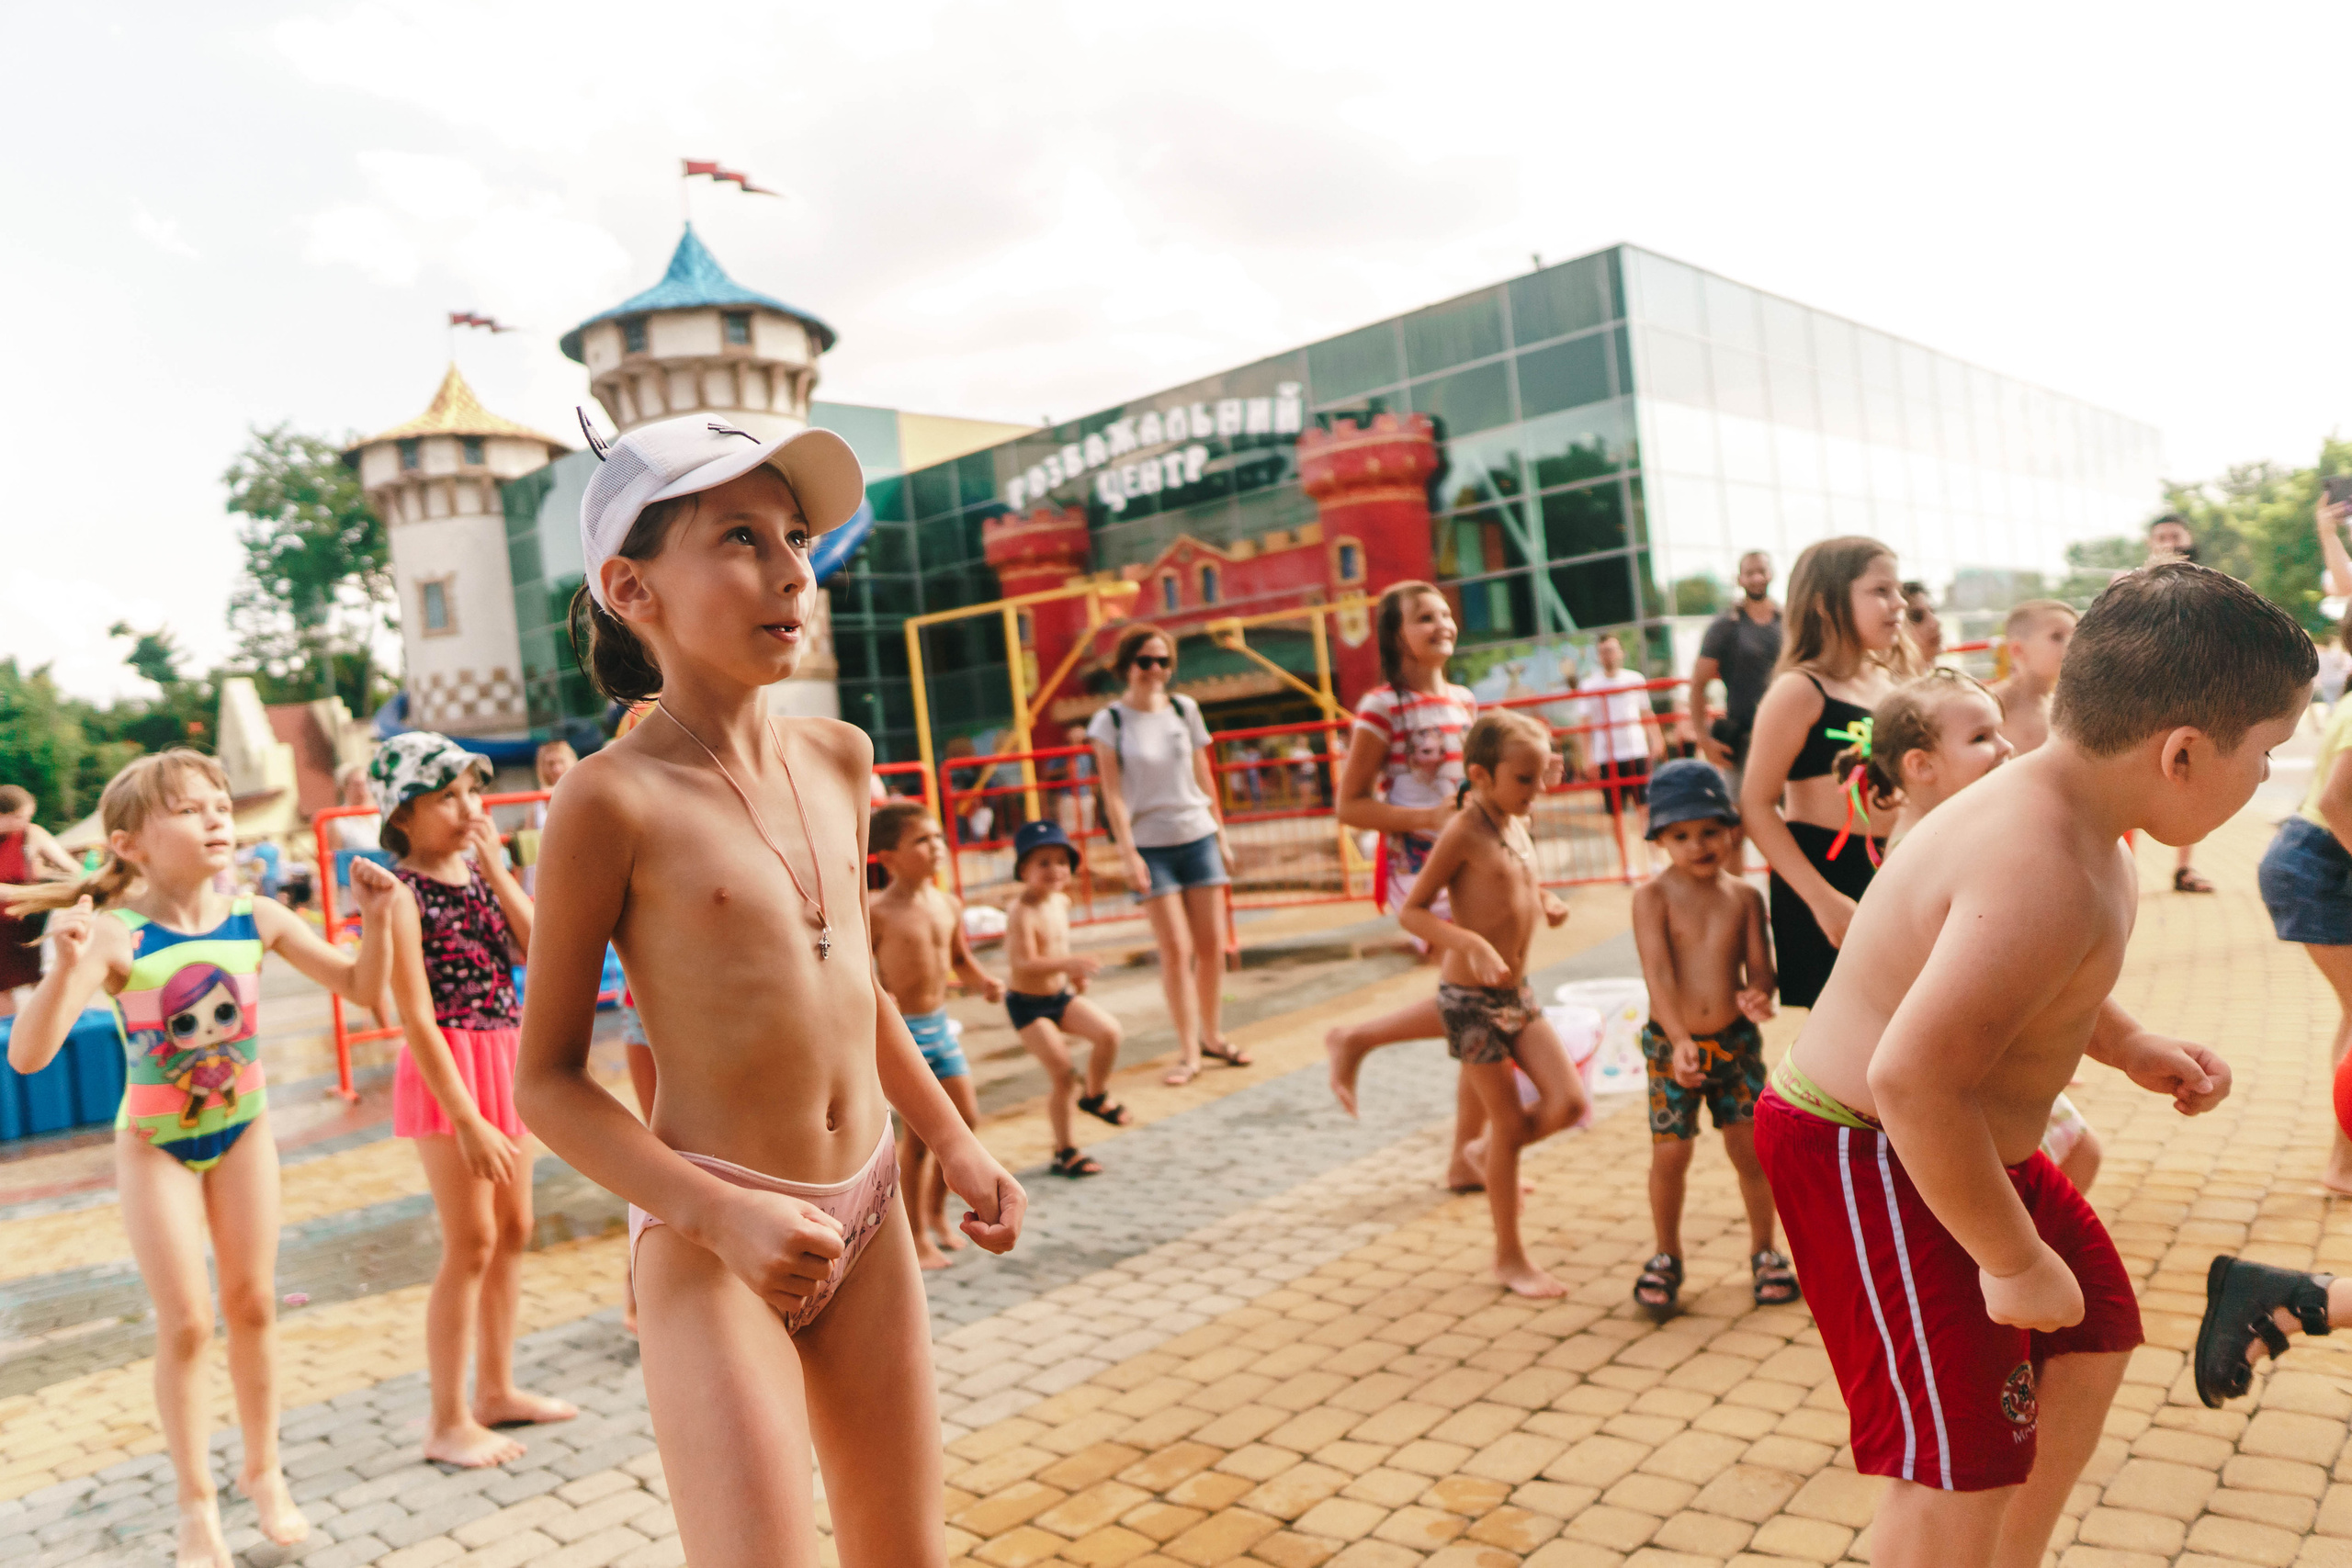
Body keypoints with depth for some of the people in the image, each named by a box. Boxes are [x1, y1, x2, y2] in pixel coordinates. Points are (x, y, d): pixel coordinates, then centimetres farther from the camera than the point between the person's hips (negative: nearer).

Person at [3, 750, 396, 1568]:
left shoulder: (256, 918, -12)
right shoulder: (117, 935, -23)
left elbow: (361, 986, -6)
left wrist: (375, 920, -23)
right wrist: (68, 965, -45)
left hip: (242, 1129, 3)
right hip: (155, 1142, -3)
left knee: (253, 1306, 11)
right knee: (187, 1324, 0)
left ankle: (262, 1471, 31)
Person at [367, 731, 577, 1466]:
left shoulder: (482, 872, 8)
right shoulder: (403, 893, -13)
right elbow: (416, 1017, -16)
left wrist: (498, 874, -8)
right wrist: (466, 1119, -19)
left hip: (506, 1056, 7)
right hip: (447, 1068, -7)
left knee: (514, 1230, 13)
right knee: (472, 1242, -3)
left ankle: (496, 1389, 27)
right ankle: (447, 1422, 11)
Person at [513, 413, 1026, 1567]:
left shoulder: (837, 758, 4)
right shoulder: (614, 801, -13)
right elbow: (545, 1082, -8)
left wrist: (955, 1145, 14)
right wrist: (724, 1214, -19)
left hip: (868, 1216, 6)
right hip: (711, 1244, -6)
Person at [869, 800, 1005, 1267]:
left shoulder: (949, 905, 5)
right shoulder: (875, 913, -14)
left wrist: (984, 982, -1)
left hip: (940, 1024, 7)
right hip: (900, 1030, -7)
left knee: (966, 1118, 10)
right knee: (920, 1132, -3)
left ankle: (936, 1210, 31)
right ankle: (917, 1234, 14)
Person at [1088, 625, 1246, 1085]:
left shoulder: (1185, 710, 6)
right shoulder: (1110, 721, -3)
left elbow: (1203, 779, 12)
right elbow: (1113, 792, -5)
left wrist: (1222, 837, 12)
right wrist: (1128, 852, -12)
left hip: (1198, 837, 4)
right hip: (1151, 845, -3)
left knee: (1212, 945, 6)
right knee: (1176, 949, -5)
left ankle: (1212, 1035, 22)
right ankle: (1188, 1052, 4)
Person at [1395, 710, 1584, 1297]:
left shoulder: (1516, 827, 7)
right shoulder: (1464, 831, -16)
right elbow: (1411, 911, -17)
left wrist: (1544, 906, 3)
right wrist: (1471, 944, -29)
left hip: (1516, 993, 7)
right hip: (1471, 998, -7)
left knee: (1568, 1103, 2)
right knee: (1511, 1122, 1)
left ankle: (1488, 1150, 30)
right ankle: (1509, 1258, 17)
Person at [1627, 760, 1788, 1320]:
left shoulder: (1745, 896, 0)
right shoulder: (1653, 896, -10)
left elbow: (1759, 966, -2)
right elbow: (1658, 971, -18)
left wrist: (1758, 996, -26)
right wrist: (1679, 1038, -29)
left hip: (1736, 1040, 2)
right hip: (1671, 1044, -2)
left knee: (1751, 1148, 8)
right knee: (1669, 1154, 2)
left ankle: (1764, 1248, 29)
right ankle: (1667, 1256, 23)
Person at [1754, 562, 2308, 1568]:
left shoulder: (2052, 809, 2)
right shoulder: (2046, 871, -31)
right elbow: (1913, 1078, -39)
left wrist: (2130, 1046, 10)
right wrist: (2015, 1260, -26)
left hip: (1968, 1146, 11)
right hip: (1865, 1158, -11)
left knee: (2092, 1339, 26)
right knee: (1965, 1466, -11)